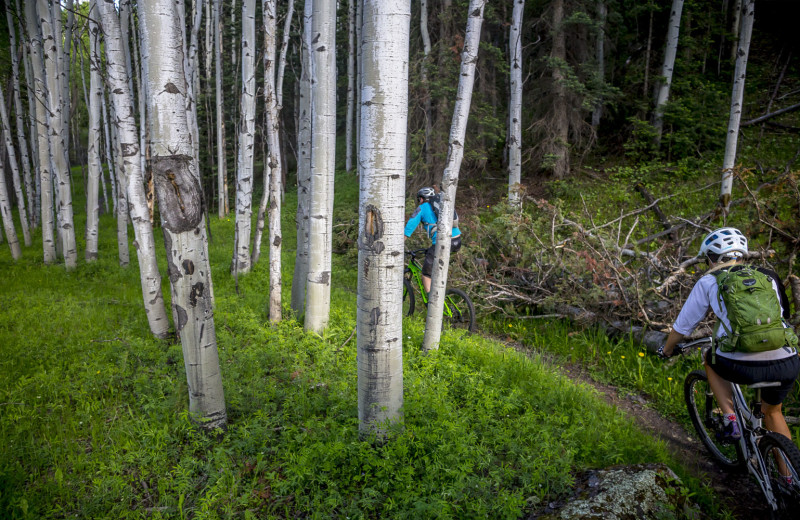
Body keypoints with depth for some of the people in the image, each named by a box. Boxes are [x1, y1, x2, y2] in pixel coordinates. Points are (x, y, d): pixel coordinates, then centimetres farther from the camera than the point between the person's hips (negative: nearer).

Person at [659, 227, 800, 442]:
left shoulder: (708, 282, 9)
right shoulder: (768, 276, 19)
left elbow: (683, 325, 15)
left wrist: (666, 350, 33)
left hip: (742, 367, -4)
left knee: (710, 358, 31)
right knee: (773, 412, 32)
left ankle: (731, 421, 19)